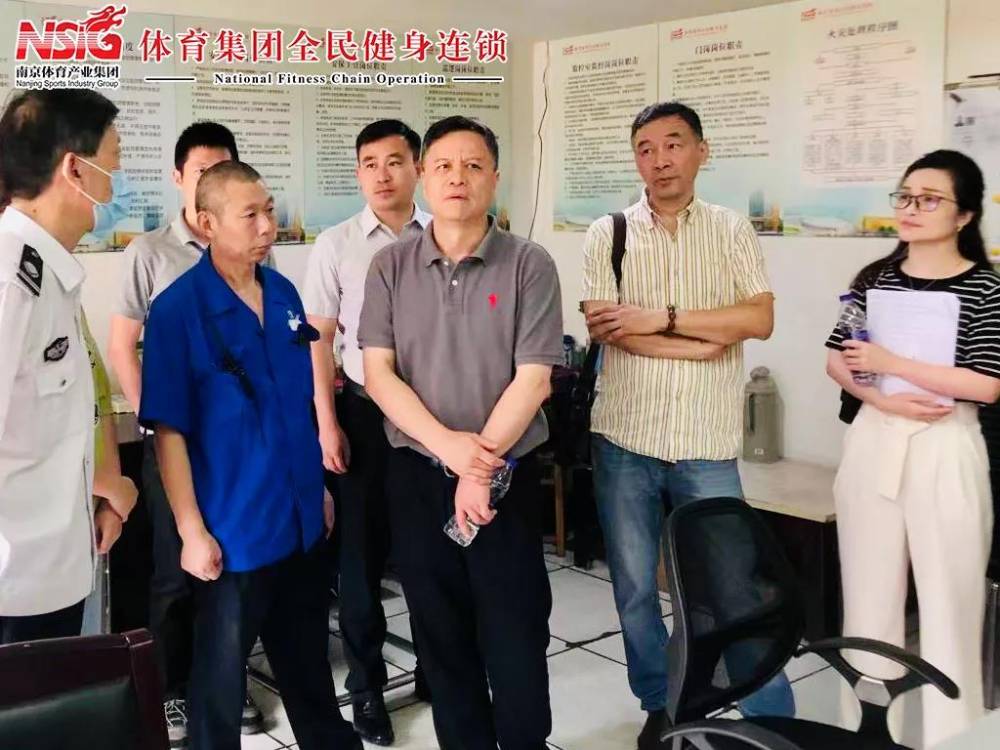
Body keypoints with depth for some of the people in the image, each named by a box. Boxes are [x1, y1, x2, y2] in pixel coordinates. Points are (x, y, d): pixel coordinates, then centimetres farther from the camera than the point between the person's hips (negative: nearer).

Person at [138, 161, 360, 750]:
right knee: (221, 673, 12)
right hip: (232, 529, -6)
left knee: (309, 659, 24)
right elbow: (169, 430, -15)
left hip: (302, 519, 6)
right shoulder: (178, 309, -16)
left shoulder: (284, 293, 2)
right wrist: (192, 531, -15)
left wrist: (319, 486, 13)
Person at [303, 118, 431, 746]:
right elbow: (318, 338, 1)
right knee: (363, 549, 8)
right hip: (366, 411, 0)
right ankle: (367, 684, 25)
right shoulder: (336, 245, -1)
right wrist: (328, 423, -4)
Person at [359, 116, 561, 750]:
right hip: (416, 475, 2)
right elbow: (378, 372, -4)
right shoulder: (391, 266, 1)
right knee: (441, 632, 13)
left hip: (506, 476, -2)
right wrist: (450, 446, -15)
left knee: (515, 635, 5)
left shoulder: (529, 265, -5)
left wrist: (482, 466, -14)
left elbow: (532, 380, -9)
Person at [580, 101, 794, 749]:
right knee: (634, 589, 12)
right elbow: (603, 327, -11)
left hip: (707, 445, -1)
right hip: (625, 439, 1)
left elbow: (761, 318, -9)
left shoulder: (731, 230, 4)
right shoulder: (608, 234, 2)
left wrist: (661, 317, -16)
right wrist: (706, 340, -12)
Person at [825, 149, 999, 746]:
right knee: (869, 589, 11)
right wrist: (883, 401, -10)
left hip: (945, 450, -4)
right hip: (874, 442, 4)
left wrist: (892, 365, -16)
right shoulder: (876, 277, 7)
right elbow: (837, 361, 8)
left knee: (949, 598, 2)